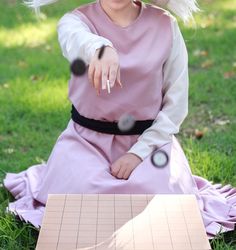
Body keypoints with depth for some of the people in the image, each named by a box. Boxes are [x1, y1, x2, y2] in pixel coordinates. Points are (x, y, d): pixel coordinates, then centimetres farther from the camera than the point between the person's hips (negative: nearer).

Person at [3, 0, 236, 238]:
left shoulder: (165, 25, -4)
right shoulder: (76, 19, -7)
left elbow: (176, 102, -3)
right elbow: (76, 39, -35)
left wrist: (140, 151, -14)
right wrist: (100, 49, -60)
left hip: (150, 137, 1)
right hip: (87, 138, 0)